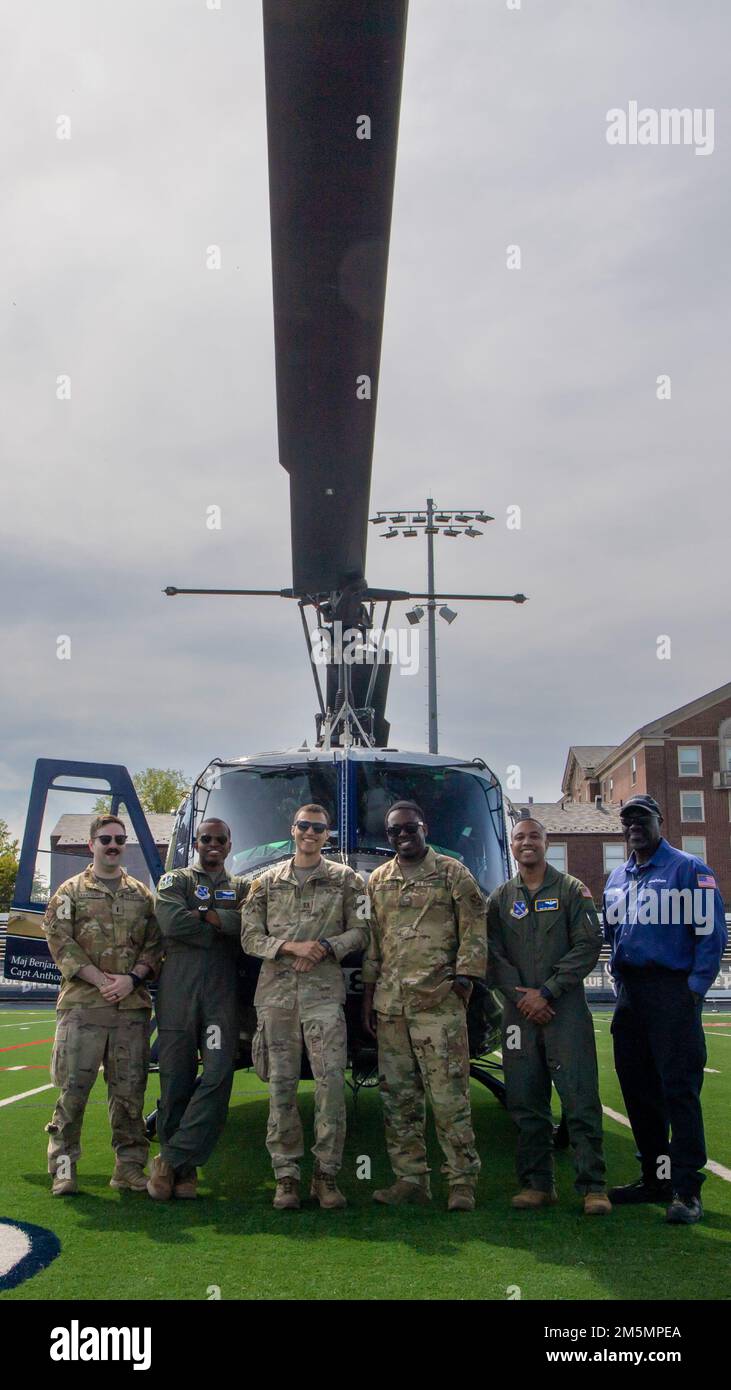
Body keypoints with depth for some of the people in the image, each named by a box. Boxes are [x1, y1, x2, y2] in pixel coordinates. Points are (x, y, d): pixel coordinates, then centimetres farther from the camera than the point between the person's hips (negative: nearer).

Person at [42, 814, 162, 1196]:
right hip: (81, 1005, -2)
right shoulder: (70, 892, 7)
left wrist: (132, 978, -9)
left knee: (129, 1089, 6)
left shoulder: (142, 894, 15)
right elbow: (60, 942, -3)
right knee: (73, 1087, -3)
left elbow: (155, 944, 9)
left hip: (132, 1006, 2)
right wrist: (100, 979, -12)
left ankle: (129, 1165, 14)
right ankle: (63, 1165, 7)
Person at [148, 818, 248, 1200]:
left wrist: (203, 914, -5)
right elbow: (171, 922, -7)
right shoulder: (175, 880, 14)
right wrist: (224, 925, 0)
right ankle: (182, 1167, 9)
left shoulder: (241, 888, 19)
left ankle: (172, 1161, -5)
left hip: (222, 993, 1)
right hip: (178, 991, -1)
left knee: (218, 1075, -11)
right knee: (176, 1079, -1)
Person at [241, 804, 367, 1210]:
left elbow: (360, 932, 6)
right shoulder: (267, 882, 13)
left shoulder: (346, 880, 10)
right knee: (282, 1084, 2)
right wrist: (291, 946, -8)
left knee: (332, 1080, -8)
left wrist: (325, 948, -10)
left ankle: (327, 1173, 1)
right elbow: (250, 937, 8)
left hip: (324, 993, -1)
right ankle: (286, 1174, 9)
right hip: (275, 993, 2)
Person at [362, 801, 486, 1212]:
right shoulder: (378, 881, 16)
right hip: (390, 1003, 5)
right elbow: (371, 940, 18)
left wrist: (464, 976, -8)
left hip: (439, 1001, -5)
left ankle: (463, 1181, 1)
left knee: (449, 1093, -6)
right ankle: (411, 1178, 15)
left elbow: (474, 928, 0)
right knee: (398, 1094, 7)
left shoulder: (452, 873, 4)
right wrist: (368, 994, 14)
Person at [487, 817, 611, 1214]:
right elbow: (493, 954, 6)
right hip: (519, 1013, 3)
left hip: (565, 1009, -3)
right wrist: (520, 996, -7)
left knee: (580, 1099, -6)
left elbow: (587, 947, -4)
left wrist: (546, 992, -9)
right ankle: (536, 1184, 15)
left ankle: (593, 1186, 0)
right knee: (526, 1103, 5)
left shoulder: (572, 891, 4)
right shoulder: (500, 898, 13)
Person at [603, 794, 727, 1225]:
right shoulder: (617, 879, 17)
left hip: (672, 991, -7)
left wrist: (694, 988, -13)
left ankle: (687, 1191, -4)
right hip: (630, 992, 7)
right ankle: (655, 1178, 21)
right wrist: (622, 983, 14)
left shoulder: (689, 870, -3)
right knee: (637, 1088, 10)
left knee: (679, 1089, -8)